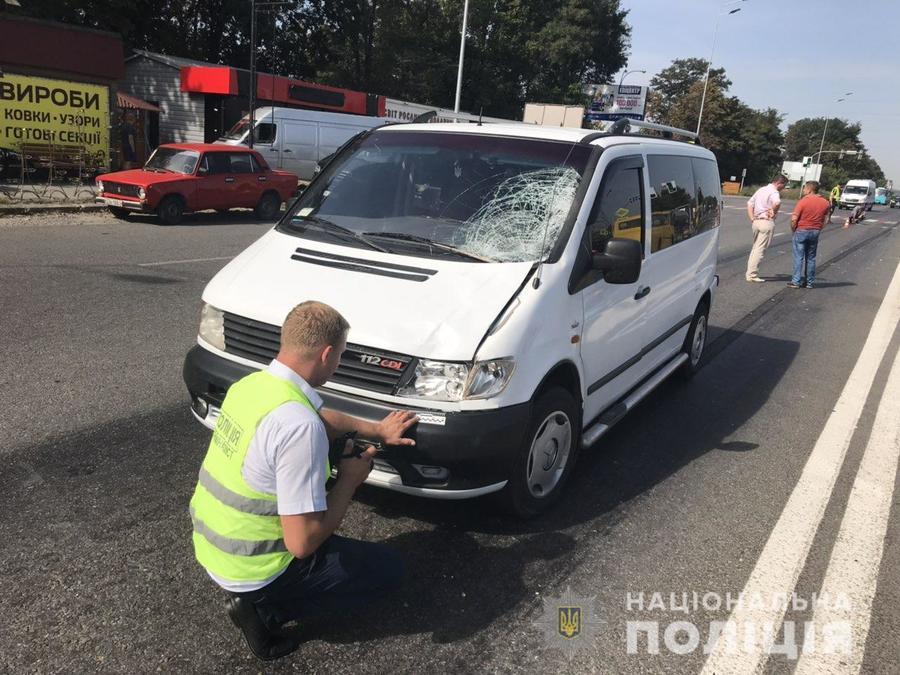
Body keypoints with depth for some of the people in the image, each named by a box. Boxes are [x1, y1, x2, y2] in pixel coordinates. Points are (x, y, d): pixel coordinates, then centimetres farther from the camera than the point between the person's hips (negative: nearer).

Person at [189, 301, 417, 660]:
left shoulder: (249, 384, -3)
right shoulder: (298, 425, -30)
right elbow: (303, 543, -27)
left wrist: (377, 430, 22)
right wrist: (349, 480, -13)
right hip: (248, 568, -8)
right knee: (387, 569, 6)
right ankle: (263, 606, 1)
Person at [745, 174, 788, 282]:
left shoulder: (761, 190, 15)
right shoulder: (774, 192, -11)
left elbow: (749, 203, 18)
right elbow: (777, 203, -34)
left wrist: (752, 218, 11)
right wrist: (774, 212, -16)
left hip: (757, 221, 8)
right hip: (767, 222, -8)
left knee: (755, 248, 16)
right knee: (760, 249, -4)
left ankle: (750, 273, 17)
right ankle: (752, 274, -3)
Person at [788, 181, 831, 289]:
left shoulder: (803, 201, -13)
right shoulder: (825, 203, 4)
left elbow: (794, 219, -16)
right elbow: (824, 220, 7)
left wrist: (793, 229, -1)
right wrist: (818, 229, 16)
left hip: (801, 231, -5)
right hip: (815, 232, 5)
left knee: (799, 257, 0)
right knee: (811, 258, 12)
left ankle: (796, 281, -1)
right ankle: (809, 282, 15)